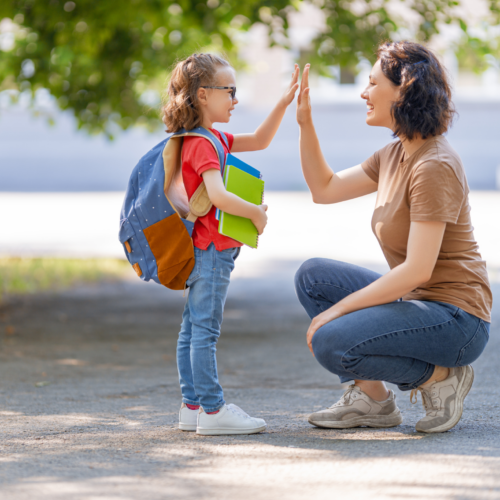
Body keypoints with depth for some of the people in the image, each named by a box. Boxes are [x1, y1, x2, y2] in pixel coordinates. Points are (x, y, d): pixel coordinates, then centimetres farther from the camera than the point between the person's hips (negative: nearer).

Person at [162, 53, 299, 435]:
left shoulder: (214, 139, 17)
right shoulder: (203, 144, -16)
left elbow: (259, 141, 23)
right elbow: (218, 196, -28)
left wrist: (283, 105, 14)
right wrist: (256, 213, -17)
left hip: (207, 252, 11)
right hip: (210, 250, -11)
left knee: (193, 330, 11)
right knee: (205, 331, -8)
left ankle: (192, 406, 15)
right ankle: (212, 410, -8)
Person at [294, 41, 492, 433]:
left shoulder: (434, 166, -21)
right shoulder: (395, 155, 8)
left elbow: (417, 271, -25)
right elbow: (324, 189, 19)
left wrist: (338, 310, -20)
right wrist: (305, 122, 8)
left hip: (455, 318, -10)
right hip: (416, 302, 10)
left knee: (331, 344, -25)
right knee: (312, 276, 7)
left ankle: (439, 376, -4)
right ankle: (372, 398, 7)